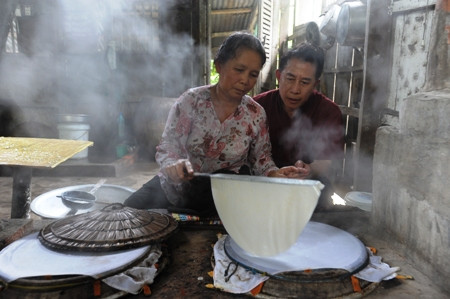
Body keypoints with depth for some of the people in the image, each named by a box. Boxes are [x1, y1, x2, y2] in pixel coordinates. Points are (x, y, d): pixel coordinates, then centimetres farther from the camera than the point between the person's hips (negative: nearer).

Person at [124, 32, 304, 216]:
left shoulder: (256, 114, -4)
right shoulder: (191, 101, -9)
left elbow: (261, 159, 5)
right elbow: (168, 145, -13)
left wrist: (274, 173, -17)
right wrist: (174, 165, -36)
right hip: (179, 185, -1)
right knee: (132, 207, -17)